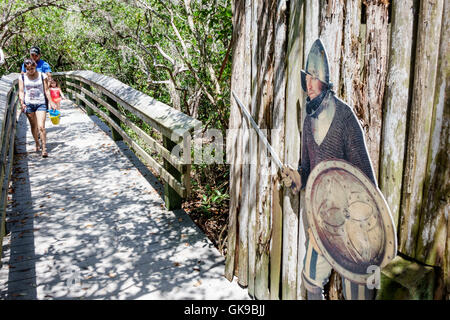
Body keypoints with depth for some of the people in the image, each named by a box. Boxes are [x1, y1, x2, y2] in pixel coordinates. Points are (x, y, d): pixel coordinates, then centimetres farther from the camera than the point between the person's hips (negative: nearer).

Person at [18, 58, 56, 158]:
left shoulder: (42, 76, 2)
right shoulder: (22, 78, 5)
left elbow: (46, 90, 5)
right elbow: (21, 92, 3)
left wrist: (51, 102, 2)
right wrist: (22, 103, -11)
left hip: (41, 103, -2)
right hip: (28, 104, 2)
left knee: (41, 127, -12)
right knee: (33, 126, 12)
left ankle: (44, 149, -8)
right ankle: (37, 144, 31)